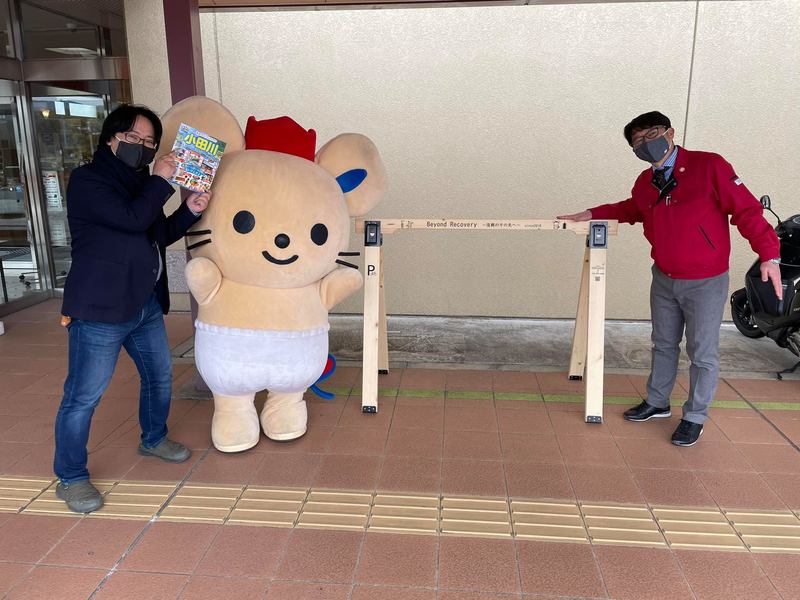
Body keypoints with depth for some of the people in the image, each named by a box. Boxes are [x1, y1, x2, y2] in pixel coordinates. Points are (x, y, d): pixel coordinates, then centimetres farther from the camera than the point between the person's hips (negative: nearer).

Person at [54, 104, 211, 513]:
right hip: (99, 309, -9)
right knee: (83, 395, -1)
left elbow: (161, 235, 20)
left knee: (159, 375, 21)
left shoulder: (141, 182, 14)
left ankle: (154, 439, 43)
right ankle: (70, 478, 15)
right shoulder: (87, 179, -12)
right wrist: (161, 181, -12)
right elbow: (133, 219, -25)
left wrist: (190, 211, 3)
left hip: (146, 306, 9)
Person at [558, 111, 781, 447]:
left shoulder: (709, 166, -16)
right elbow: (631, 209, 23)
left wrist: (769, 254, -24)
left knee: (702, 353, 6)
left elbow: (746, 210, -18)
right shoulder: (645, 183, 1)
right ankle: (657, 403, 36)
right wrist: (592, 214, 13)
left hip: (706, 283, -5)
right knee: (664, 344, 19)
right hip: (664, 280, 5)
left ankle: (695, 418, 23)